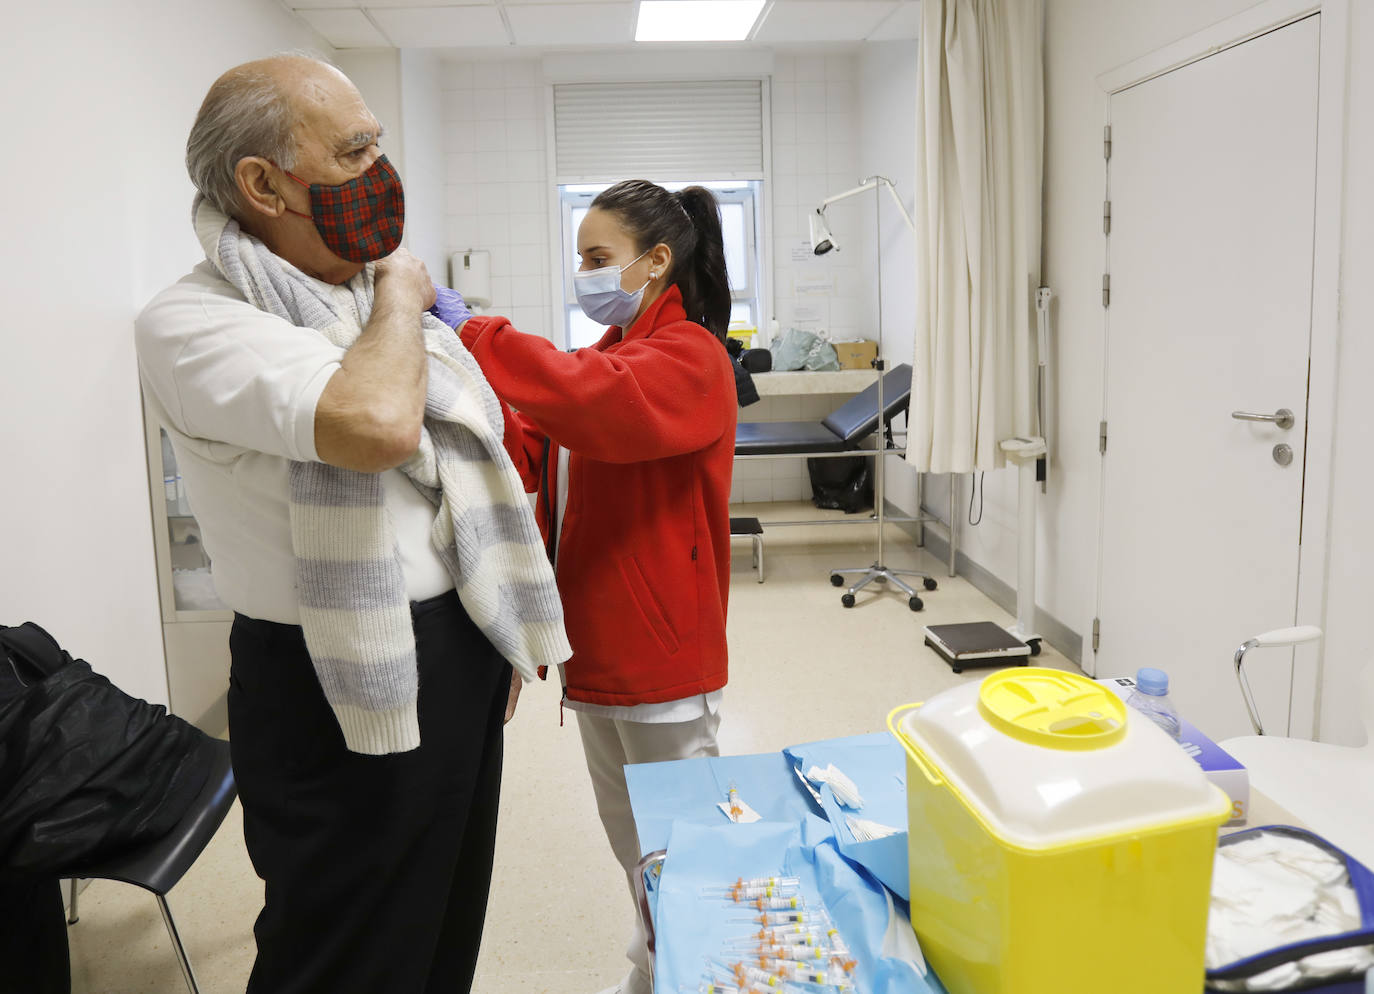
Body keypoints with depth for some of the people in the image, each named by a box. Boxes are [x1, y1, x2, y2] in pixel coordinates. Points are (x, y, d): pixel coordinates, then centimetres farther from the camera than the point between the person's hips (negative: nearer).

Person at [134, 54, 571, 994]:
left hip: (460, 654, 8)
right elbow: (377, 425, -37)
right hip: (348, 696, -7)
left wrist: (501, 634, 17)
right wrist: (399, 295, -16)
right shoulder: (193, 322, -18)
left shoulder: (376, 293, 8)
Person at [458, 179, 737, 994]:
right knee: (631, 847, 23)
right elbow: (530, 457, 6)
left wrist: (470, 337, -31)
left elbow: (594, 404, -35)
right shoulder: (609, 353, 13)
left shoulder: (690, 358, -15)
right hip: (597, 651, 9)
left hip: (662, 658, -9)